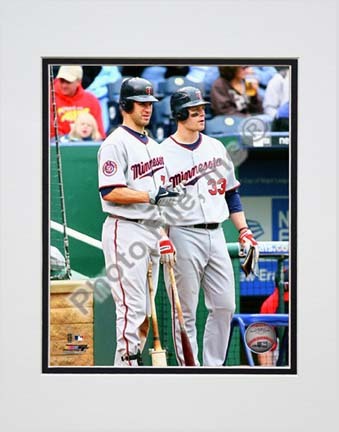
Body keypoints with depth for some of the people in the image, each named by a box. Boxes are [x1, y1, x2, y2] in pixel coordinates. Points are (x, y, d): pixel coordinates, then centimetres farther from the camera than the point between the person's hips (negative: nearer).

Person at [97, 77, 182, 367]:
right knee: (132, 307, -10)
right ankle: (128, 363, -6)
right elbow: (110, 192, -18)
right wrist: (150, 195, -23)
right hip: (125, 231, -9)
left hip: (152, 231, 9)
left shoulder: (154, 145, 18)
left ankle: (127, 362, 18)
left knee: (146, 309, 10)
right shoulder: (115, 144, -9)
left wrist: (164, 235, 14)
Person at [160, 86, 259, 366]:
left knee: (225, 306, 5)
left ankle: (213, 366, 16)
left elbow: (231, 193, 18)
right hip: (183, 236, -6)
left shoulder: (216, 148, 12)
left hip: (216, 235, 6)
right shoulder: (163, 153, -5)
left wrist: (244, 230, 10)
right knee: (186, 312, 0)